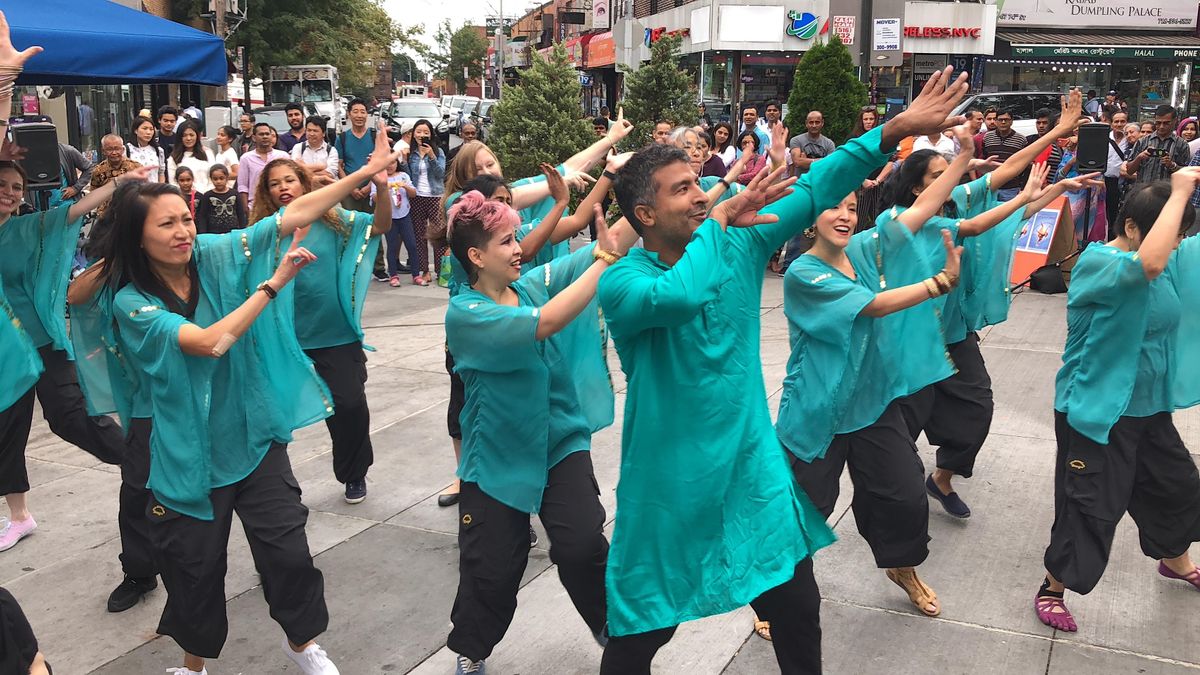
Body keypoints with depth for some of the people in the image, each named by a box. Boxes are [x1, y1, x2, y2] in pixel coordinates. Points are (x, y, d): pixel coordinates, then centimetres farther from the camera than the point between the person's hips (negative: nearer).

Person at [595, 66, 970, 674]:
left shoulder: (738, 245, -2)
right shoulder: (621, 282, -17)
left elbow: (814, 190, -5)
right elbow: (679, 295, -39)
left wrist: (895, 130, -13)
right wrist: (719, 219, -26)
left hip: (753, 469, 5)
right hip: (670, 485, -4)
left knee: (798, 612, 18)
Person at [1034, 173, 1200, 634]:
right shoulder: (1097, 263, -23)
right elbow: (1149, 264, -43)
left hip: (1150, 407, 9)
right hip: (1097, 412, -8)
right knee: (1089, 506, -2)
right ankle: (1053, 588, 19)